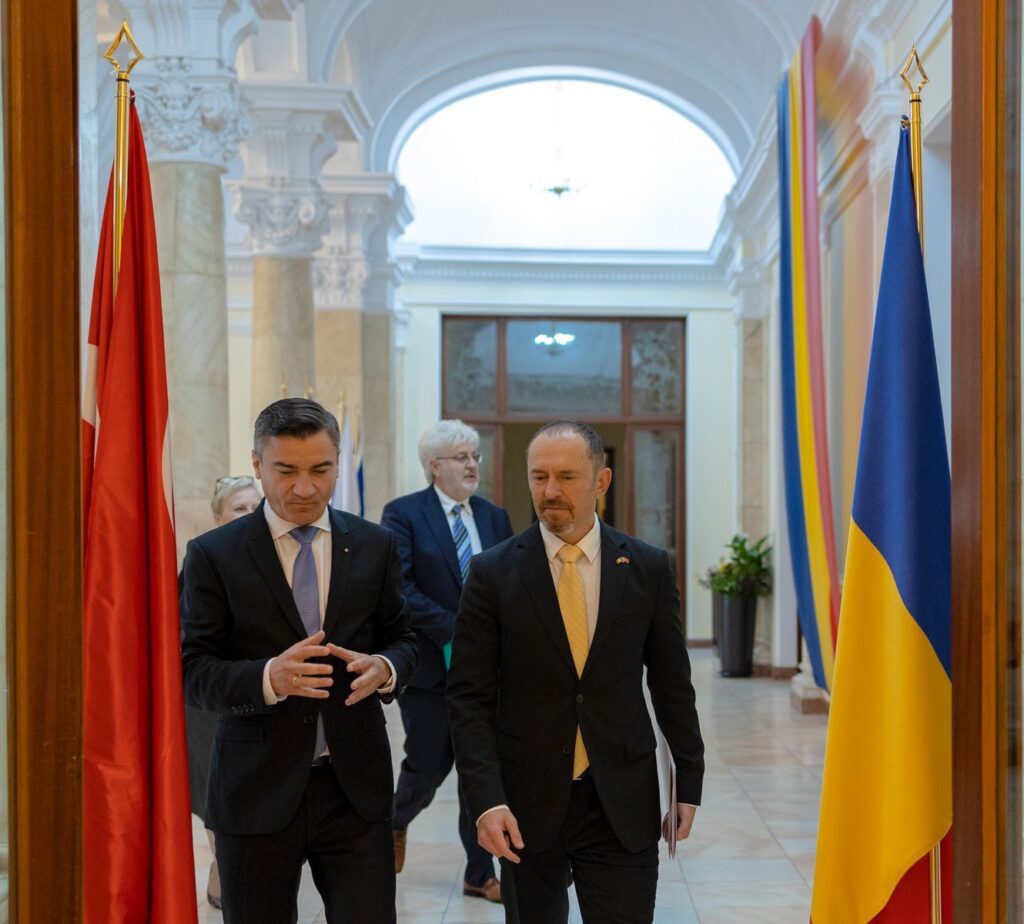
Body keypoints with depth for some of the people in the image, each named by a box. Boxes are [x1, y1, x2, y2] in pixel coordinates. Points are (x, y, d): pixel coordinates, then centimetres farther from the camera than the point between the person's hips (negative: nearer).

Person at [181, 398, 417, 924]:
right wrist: (268, 678, -27)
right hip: (257, 793, -1)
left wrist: (385, 668, -13)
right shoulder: (214, 556, -3)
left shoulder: (375, 546, 6)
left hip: (355, 786, 1)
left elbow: (402, 641, 11)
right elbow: (194, 673, -7)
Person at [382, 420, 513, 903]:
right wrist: (453, 629, -19)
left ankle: (480, 874, 17)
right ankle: (396, 821, 36)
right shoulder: (403, 514, -6)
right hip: (429, 664, -4)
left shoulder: (495, 517, 9)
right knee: (428, 765, 3)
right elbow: (401, 589, -15)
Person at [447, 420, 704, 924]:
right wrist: (486, 800, -14)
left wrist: (689, 783, 8)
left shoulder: (648, 567, 1)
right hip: (526, 805, 0)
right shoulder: (493, 573, -3)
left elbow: (672, 685, 7)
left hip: (622, 804, 1)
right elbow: (469, 698, -5)